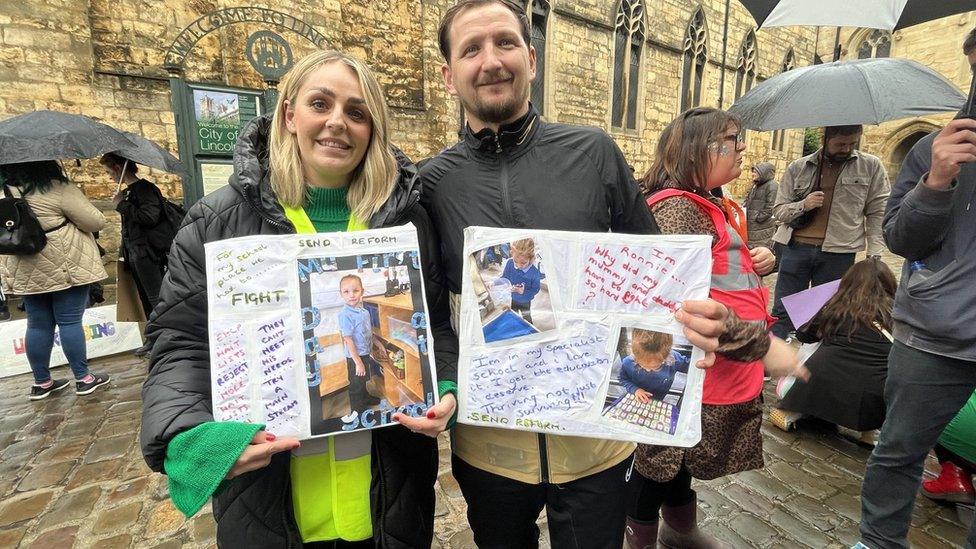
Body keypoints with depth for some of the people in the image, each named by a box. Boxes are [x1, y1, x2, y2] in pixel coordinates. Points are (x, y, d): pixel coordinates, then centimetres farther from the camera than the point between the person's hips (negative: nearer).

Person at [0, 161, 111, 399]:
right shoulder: (59, 189, -13)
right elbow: (96, 222, -11)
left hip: (26, 273, 6)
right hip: (65, 268, -6)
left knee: (38, 325, 12)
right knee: (70, 321, -1)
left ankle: (41, 382, 21)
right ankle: (83, 379, 7)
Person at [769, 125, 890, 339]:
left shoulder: (871, 166, 8)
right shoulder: (798, 167, 7)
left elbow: (877, 213, 6)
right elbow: (779, 211, 8)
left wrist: (874, 254, -2)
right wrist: (803, 205, -12)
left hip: (838, 253, 0)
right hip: (796, 248, 0)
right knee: (782, 313, 2)